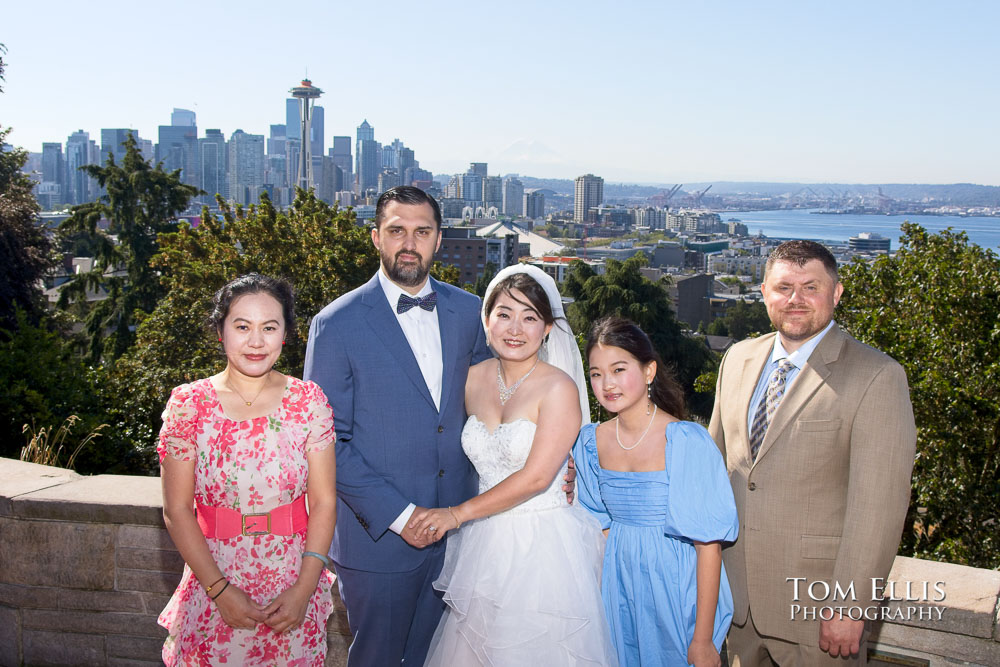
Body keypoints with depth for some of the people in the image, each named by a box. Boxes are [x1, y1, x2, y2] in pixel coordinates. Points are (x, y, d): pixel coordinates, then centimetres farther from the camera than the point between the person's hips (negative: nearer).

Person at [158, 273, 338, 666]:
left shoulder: (308, 401, -4)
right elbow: (177, 510, -6)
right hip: (214, 578, -1)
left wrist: (304, 589, -12)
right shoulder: (188, 404, -6)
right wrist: (220, 590, -12)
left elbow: (324, 502, -5)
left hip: (294, 585, 1)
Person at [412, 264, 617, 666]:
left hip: (543, 543, -5)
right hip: (484, 543, 5)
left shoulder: (559, 388, -14)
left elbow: (535, 477, -18)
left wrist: (458, 514, -14)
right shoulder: (474, 380, 4)